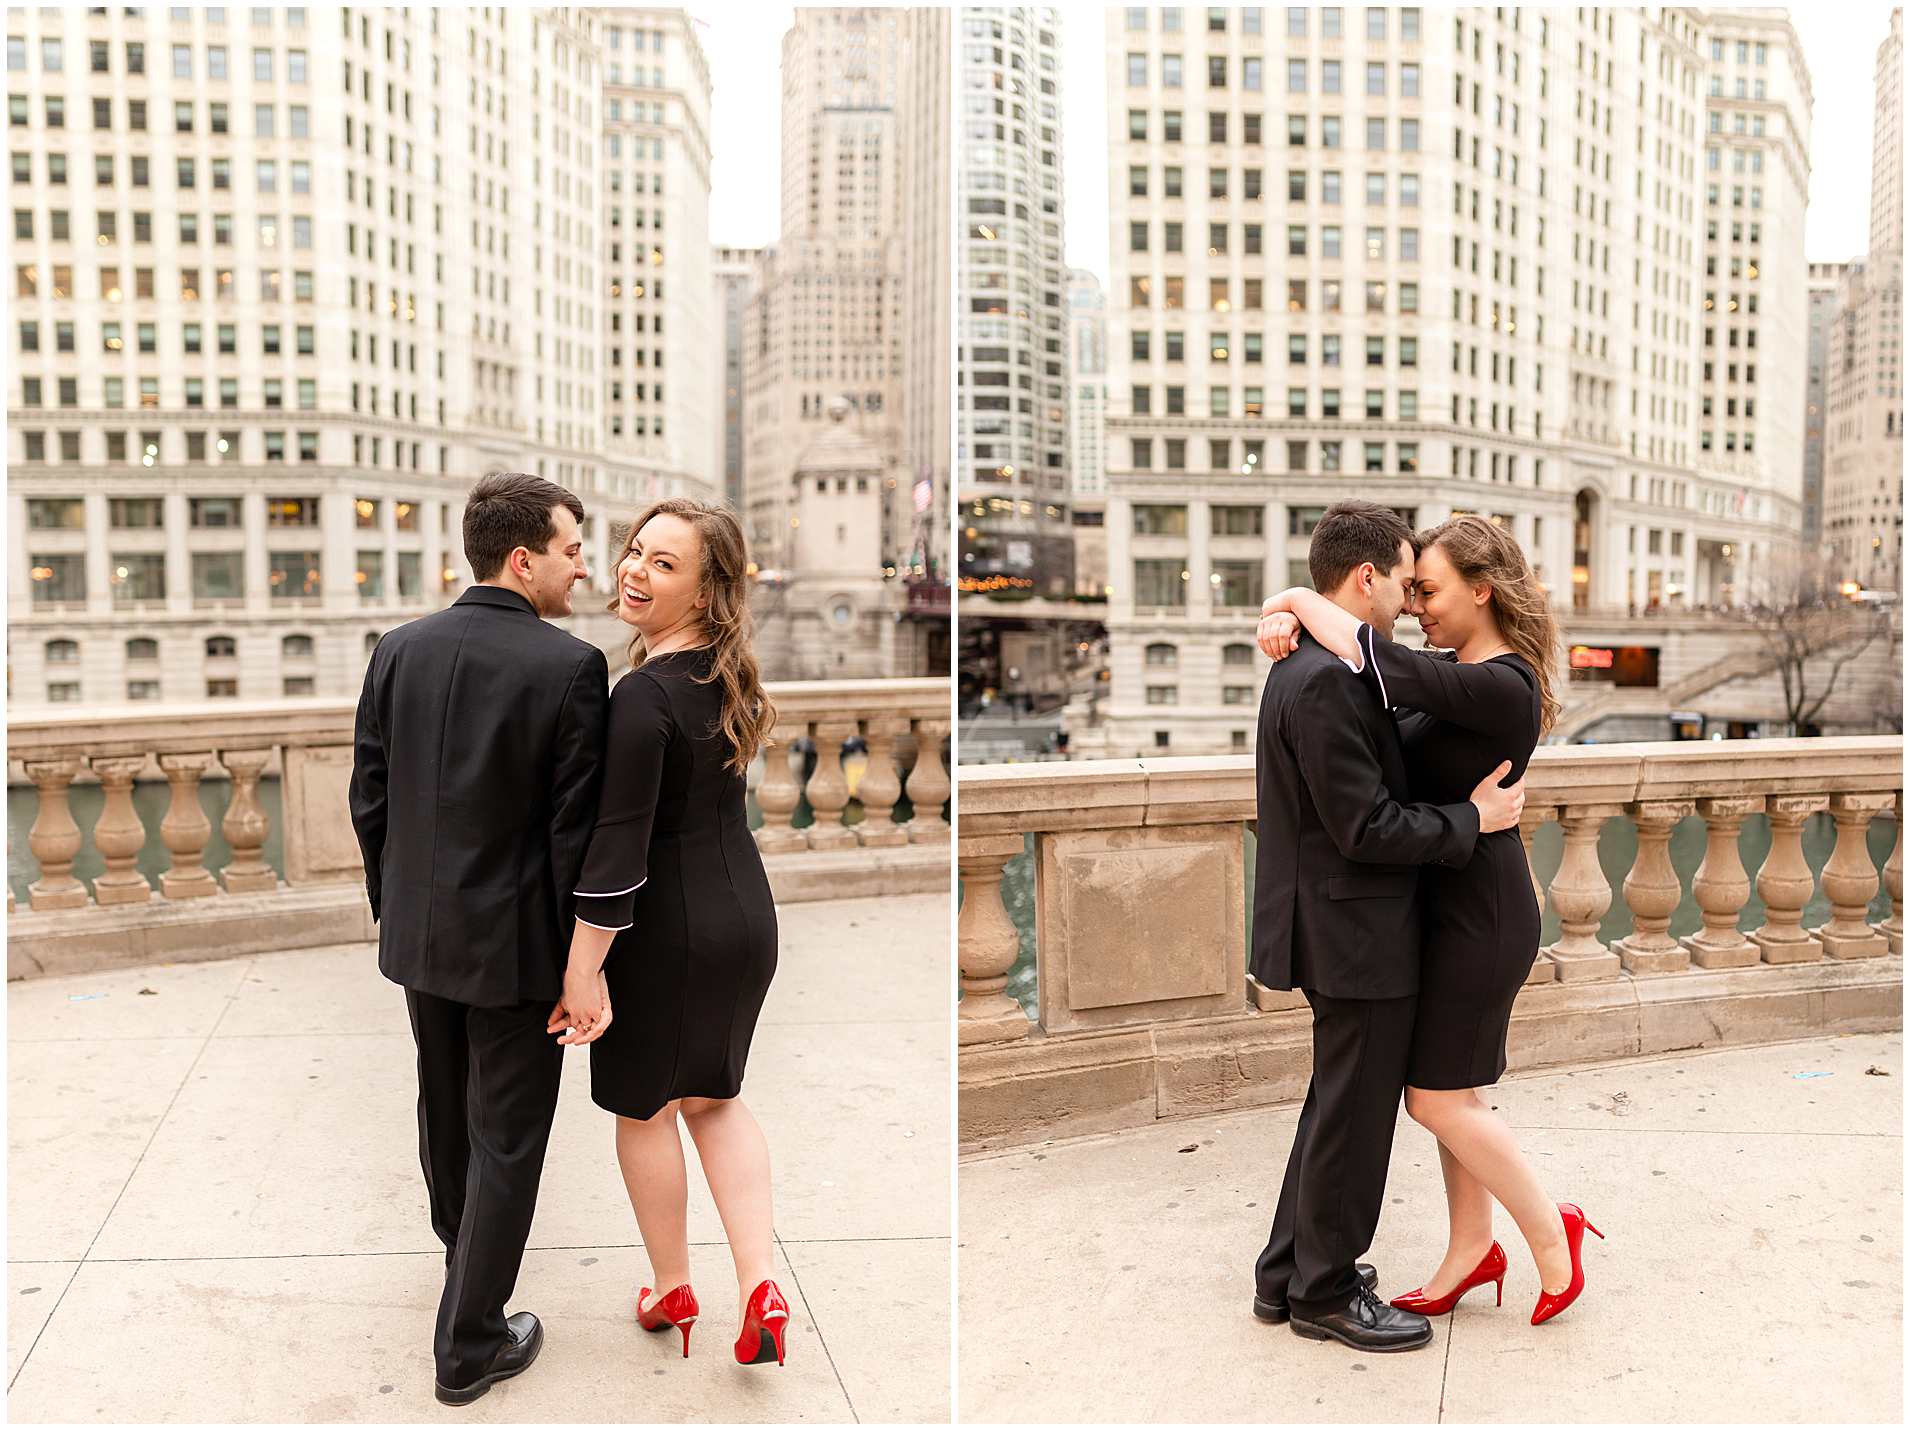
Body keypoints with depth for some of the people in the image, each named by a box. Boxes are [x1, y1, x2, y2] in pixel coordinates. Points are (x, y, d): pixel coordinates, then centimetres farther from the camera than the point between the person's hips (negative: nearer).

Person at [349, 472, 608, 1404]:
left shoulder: (400, 649, -2)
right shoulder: (571, 667, -19)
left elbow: (368, 796, 3)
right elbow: (576, 829, -17)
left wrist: (392, 904, 16)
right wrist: (580, 957, -7)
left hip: (419, 931, 6)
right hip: (516, 941, -6)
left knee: (443, 1106, 26)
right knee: (507, 1138, 7)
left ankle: (461, 1248, 52)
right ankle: (470, 1344, 16)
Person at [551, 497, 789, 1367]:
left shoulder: (644, 696, -22)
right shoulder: (728, 675, 3)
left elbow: (617, 849, -24)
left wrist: (582, 970, -19)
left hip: (668, 930, -7)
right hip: (747, 912, 8)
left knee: (642, 1106, 14)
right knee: (713, 1095, 21)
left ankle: (671, 1292, 31)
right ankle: (759, 1285, 12)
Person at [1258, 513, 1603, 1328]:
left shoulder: (1504, 688, -22)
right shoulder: (1451, 671, 7)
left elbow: (1376, 661, -33)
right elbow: (1377, 658, 11)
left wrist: (1298, 598, -18)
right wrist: (1290, 620, -11)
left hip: (1480, 914, -9)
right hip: (1447, 902, 9)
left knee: (1439, 1098, -1)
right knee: (1449, 1090, 15)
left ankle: (1551, 1235, 17)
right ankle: (1472, 1249, 28)